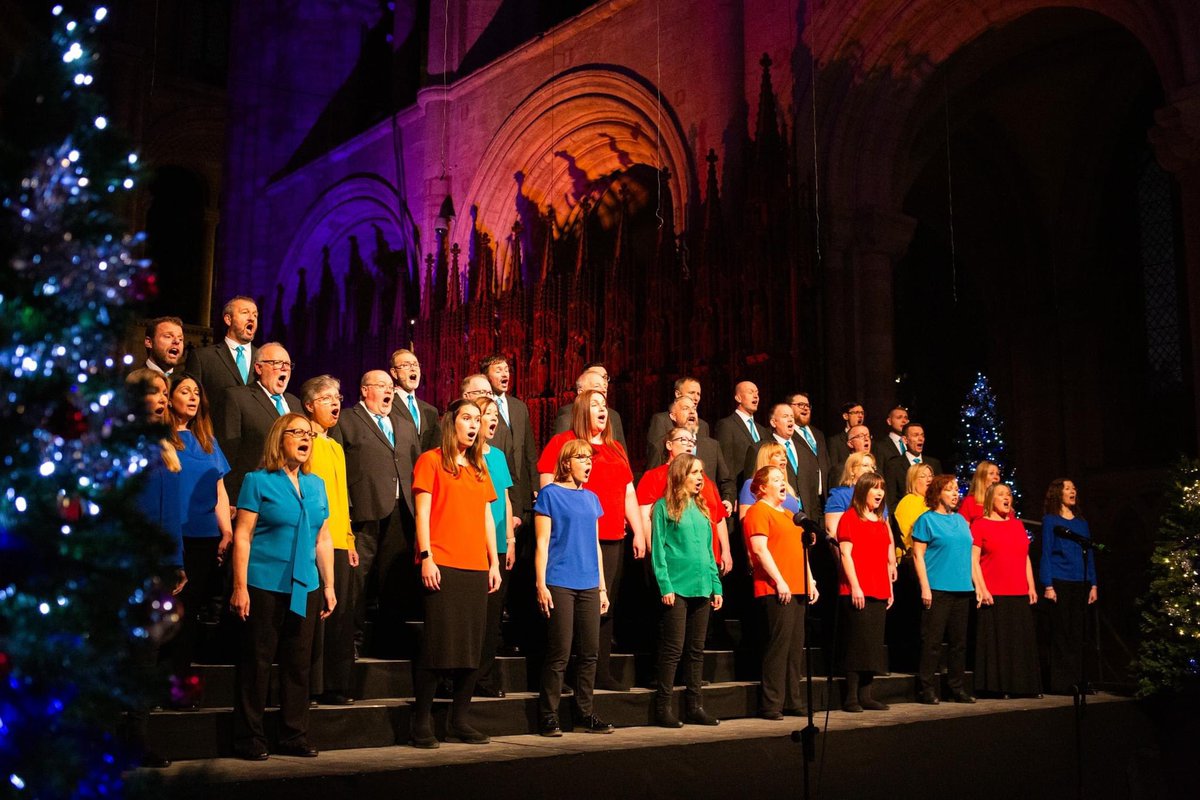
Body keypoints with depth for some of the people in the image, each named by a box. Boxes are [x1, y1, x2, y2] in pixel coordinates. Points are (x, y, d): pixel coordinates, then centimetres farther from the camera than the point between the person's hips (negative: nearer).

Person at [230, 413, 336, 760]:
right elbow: (242, 536, -7)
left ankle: (294, 737, 19)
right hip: (265, 586, -5)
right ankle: (249, 740, 11)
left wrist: (328, 585, 12)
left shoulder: (316, 485, 12)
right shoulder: (258, 481, -3)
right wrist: (240, 587, -12)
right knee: (256, 663, 1)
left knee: (299, 664, 9)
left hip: (305, 588, 5)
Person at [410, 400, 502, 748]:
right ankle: (422, 723, 1)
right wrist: (426, 557, -13)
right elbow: (422, 512, -4)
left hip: (476, 568, 6)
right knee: (437, 644, -7)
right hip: (442, 565, -6)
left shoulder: (479, 468, 19)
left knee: (472, 647, 5)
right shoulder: (431, 461, 2)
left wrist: (494, 563, 12)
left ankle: (460, 720, 14)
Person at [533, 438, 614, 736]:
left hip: (589, 585, 6)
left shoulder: (591, 498, 15)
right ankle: (548, 717, 6)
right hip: (559, 584, -6)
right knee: (560, 653, -4)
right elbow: (542, 543, -5)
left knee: (590, 652, 7)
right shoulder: (550, 494, -1)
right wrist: (541, 585, -11)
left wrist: (602, 587, 15)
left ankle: (586, 713, 18)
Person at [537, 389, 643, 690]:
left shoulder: (616, 450, 20)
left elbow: (629, 493, 20)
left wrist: (639, 532, 13)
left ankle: (601, 672, 12)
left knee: (606, 607, 6)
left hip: (613, 541, 6)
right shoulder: (563, 442, 1)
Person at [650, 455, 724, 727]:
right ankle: (663, 708, 2)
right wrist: (665, 586, -14)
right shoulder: (664, 507, -2)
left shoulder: (701, 508, 17)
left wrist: (716, 586, 12)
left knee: (696, 649, 10)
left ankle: (693, 706, 17)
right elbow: (658, 549, -7)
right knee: (673, 648, -5)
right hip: (676, 587, -6)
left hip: (701, 587, 7)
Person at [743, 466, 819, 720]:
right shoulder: (758, 511, -5)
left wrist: (810, 581, 17)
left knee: (796, 645, 9)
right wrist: (779, 581, -18)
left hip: (798, 589, 9)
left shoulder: (789, 514, 24)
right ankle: (771, 704, -5)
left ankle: (793, 700, 16)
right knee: (779, 643, -10)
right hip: (775, 590, -9)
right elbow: (760, 548, -14)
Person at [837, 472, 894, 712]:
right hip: (857, 593, -7)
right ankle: (851, 697, -1)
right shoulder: (850, 517, -3)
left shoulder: (881, 522, 18)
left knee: (873, 645, 6)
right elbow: (846, 554, -10)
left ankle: (865, 695, 12)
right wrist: (854, 586, -16)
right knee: (857, 644, -7)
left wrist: (890, 590, 15)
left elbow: (886, 559, 20)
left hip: (879, 593, 7)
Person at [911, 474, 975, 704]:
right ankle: (927, 689, 1)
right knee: (932, 642, -5)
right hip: (937, 589, -6)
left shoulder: (961, 520, 17)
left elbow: (968, 553, 21)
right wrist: (925, 587, -14)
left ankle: (958, 688, 19)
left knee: (959, 642, 10)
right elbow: (918, 554, -7)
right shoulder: (927, 519, -2)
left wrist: (976, 584, 13)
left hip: (962, 589, 6)